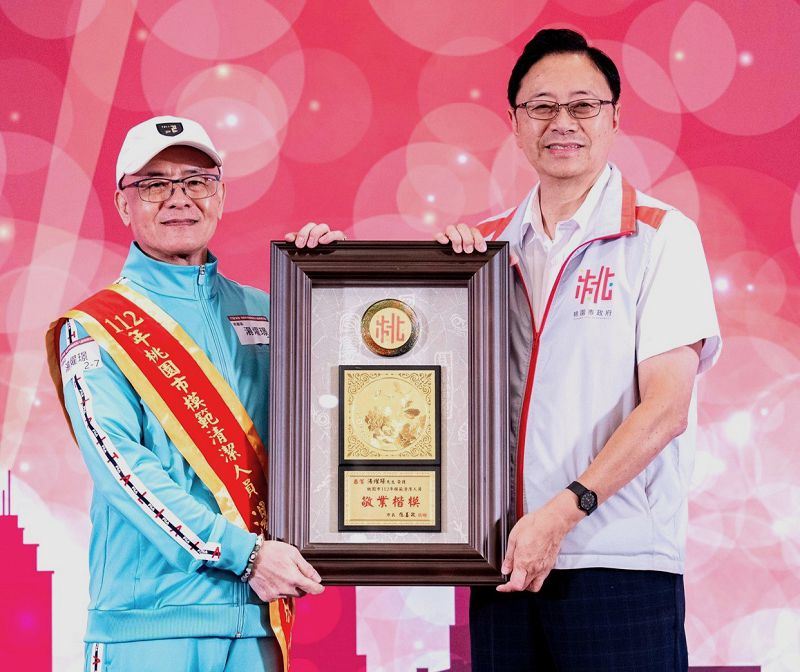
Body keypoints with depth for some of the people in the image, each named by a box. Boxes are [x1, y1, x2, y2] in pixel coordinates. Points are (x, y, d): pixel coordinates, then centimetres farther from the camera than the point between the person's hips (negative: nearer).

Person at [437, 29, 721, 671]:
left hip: (619, 561, -4)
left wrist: (564, 510, -17)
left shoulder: (662, 235, -1)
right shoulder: (489, 244, 12)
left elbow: (666, 406, -9)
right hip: (505, 559, 4)